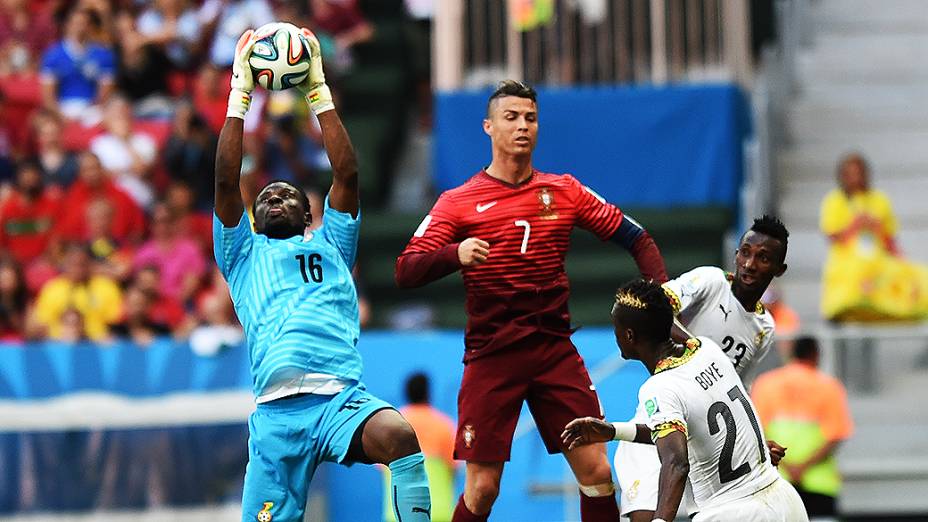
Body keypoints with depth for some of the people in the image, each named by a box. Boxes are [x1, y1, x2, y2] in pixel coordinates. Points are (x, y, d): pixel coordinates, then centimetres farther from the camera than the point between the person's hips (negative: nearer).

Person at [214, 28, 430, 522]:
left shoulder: (330, 246, 30)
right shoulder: (244, 254, 26)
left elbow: (347, 175, 20)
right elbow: (226, 182, 14)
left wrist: (319, 92, 21)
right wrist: (240, 94, 15)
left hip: (344, 397, 0)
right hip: (278, 408, 0)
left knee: (400, 436, -33)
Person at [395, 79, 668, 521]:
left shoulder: (564, 191, 9)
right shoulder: (459, 202, 1)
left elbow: (636, 239, 13)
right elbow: (405, 272, -7)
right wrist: (457, 254, -25)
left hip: (555, 349, 3)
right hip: (491, 358, -3)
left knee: (597, 472, -4)